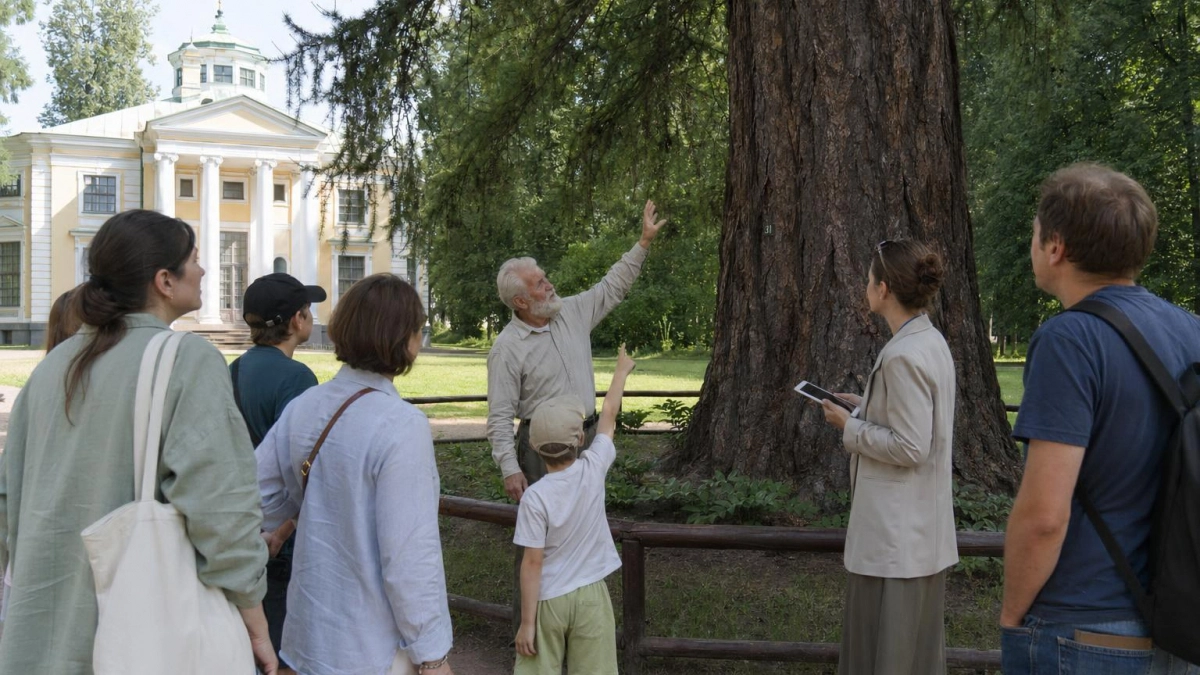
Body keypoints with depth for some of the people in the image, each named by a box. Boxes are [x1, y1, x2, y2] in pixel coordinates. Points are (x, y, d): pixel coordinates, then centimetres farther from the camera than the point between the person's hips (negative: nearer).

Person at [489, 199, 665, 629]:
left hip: (586, 440, 7)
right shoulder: (507, 347, -13)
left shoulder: (571, 313, 4)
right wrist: (510, 468, -21)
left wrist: (644, 242, 12)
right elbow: (500, 416, -14)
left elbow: (612, 287, 16)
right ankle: (528, 627, 7)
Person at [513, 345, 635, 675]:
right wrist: (621, 371, 22)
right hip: (590, 596, 3)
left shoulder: (535, 497, -18)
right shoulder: (593, 470, -10)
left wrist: (527, 622, -9)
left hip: (548, 601, -2)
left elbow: (532, 563, -16)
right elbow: (608, 417, 6)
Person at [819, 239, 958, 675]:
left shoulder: (904, 355, -22)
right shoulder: (930, 342, 8)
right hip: (920, 526, 10)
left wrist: (850, 427, -11)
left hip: (896, 531, -10)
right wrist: (868, 406, 12)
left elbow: (909, 447, -23)